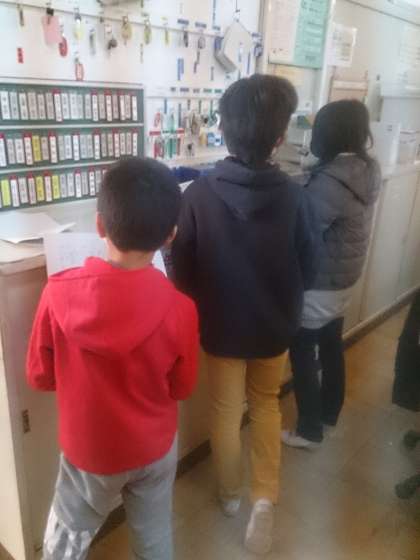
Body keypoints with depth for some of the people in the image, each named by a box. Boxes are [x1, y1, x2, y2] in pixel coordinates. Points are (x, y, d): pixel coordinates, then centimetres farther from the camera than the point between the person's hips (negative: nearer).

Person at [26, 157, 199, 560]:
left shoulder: (60, 292, -24)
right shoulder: (179, 307, -24)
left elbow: (39, 376, -9)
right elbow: (181, 388, -9)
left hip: (88, 449, 0)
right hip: (154, 448, 0)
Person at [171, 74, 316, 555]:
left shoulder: (198, 194, -19)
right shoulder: (292, 194, -15)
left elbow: (181, 274, -11)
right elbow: (307, 270, -5)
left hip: (221, 329, -1)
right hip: (274, 327, 1)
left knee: (225, 412, 20)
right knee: (266, 406, 26)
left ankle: (230, 494, 42)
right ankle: (264, 498, 21)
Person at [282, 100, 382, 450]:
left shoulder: (329, 182, -28)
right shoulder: (369, 170, -1)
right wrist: (304, 188, 4)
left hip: (318, 287, -8)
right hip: (347, 278, 8)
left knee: (304, 358, 9)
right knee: (332, 348, 23)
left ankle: (309, 431, 25)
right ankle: (330, 415, 42)